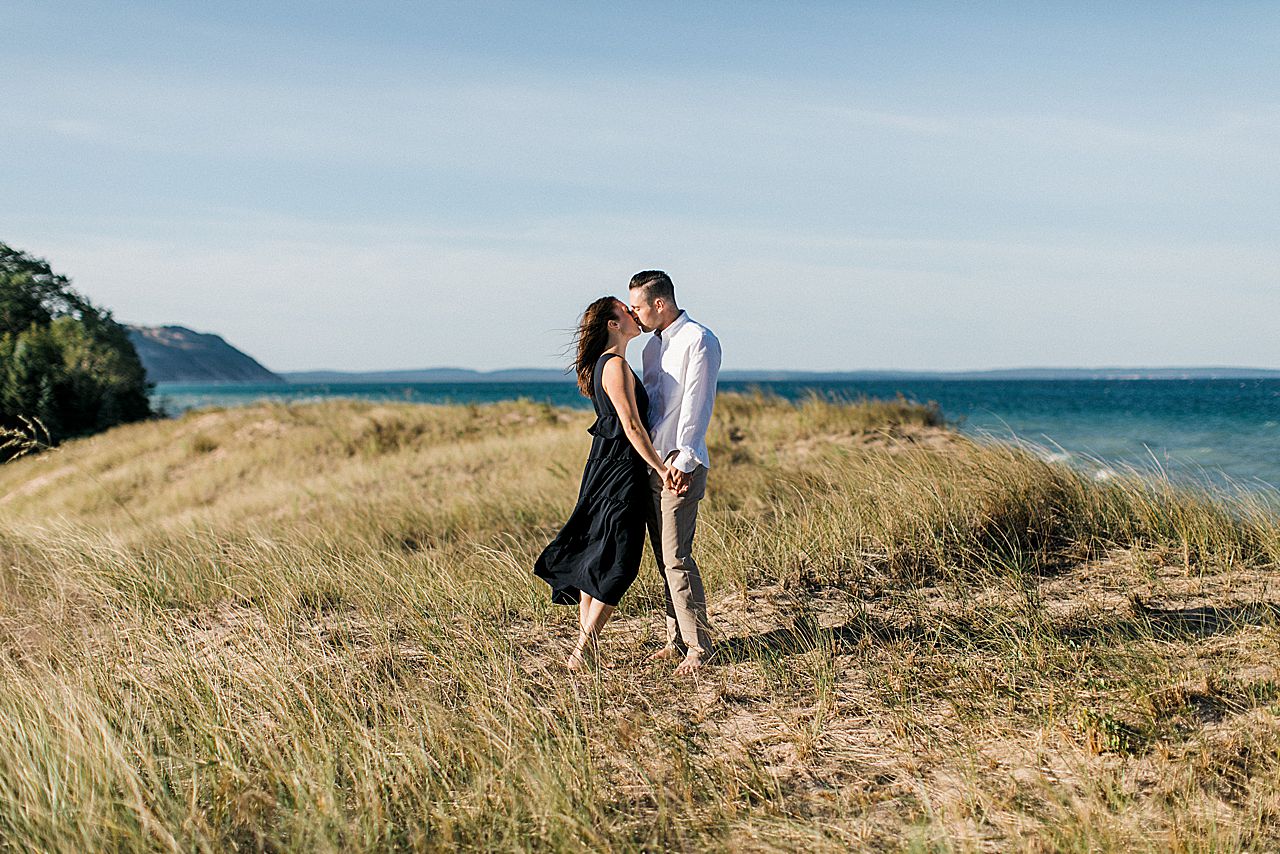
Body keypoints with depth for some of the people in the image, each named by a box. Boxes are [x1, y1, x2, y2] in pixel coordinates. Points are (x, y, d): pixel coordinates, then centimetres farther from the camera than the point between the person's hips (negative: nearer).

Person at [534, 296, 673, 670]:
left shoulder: (604, 365, 15)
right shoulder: (615, 365, -16)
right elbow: (632, 425, -20)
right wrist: (661, 468, -16)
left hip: (604, 467, 10)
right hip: (620, 470, -10)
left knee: (594, 558, 12)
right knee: (616, 564, -5)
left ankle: (583, 645, 19)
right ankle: (581, 653, -2)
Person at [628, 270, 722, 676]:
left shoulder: (698, 340, -9)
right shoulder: (653, 345, 18)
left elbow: (696, 404, -15)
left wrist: (682, 460, -20)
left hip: (680, 465, -9)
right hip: (652, 463, 9)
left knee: (676, 557, -10)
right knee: (664, 558, 10)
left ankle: (698, 647, -3)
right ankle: (677, 640, 17)